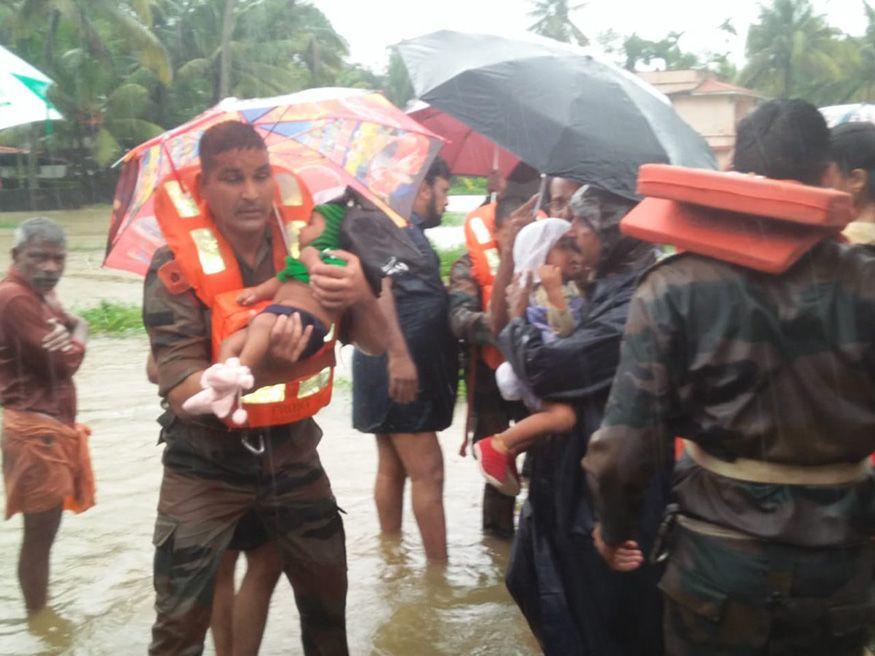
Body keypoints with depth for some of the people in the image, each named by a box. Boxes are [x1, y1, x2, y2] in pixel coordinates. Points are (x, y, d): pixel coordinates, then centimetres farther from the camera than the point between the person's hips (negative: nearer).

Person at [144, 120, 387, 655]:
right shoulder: (177, 267, -16)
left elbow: (376, 343, -7)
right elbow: (183, 393, -23)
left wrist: (361, 297, -32)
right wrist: (260, 369, -44)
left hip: (292, 452, 3)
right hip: (206, 464, -3)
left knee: (328, 592, 11)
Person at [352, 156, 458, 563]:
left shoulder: (412, 231, 22)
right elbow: (376, 284, -22)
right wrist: (399, 355, -28)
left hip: (412, 367, 10)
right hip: (399, 366, -10)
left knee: (393, 468, 14)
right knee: (428, 472, -9)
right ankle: (439, 568, -5)